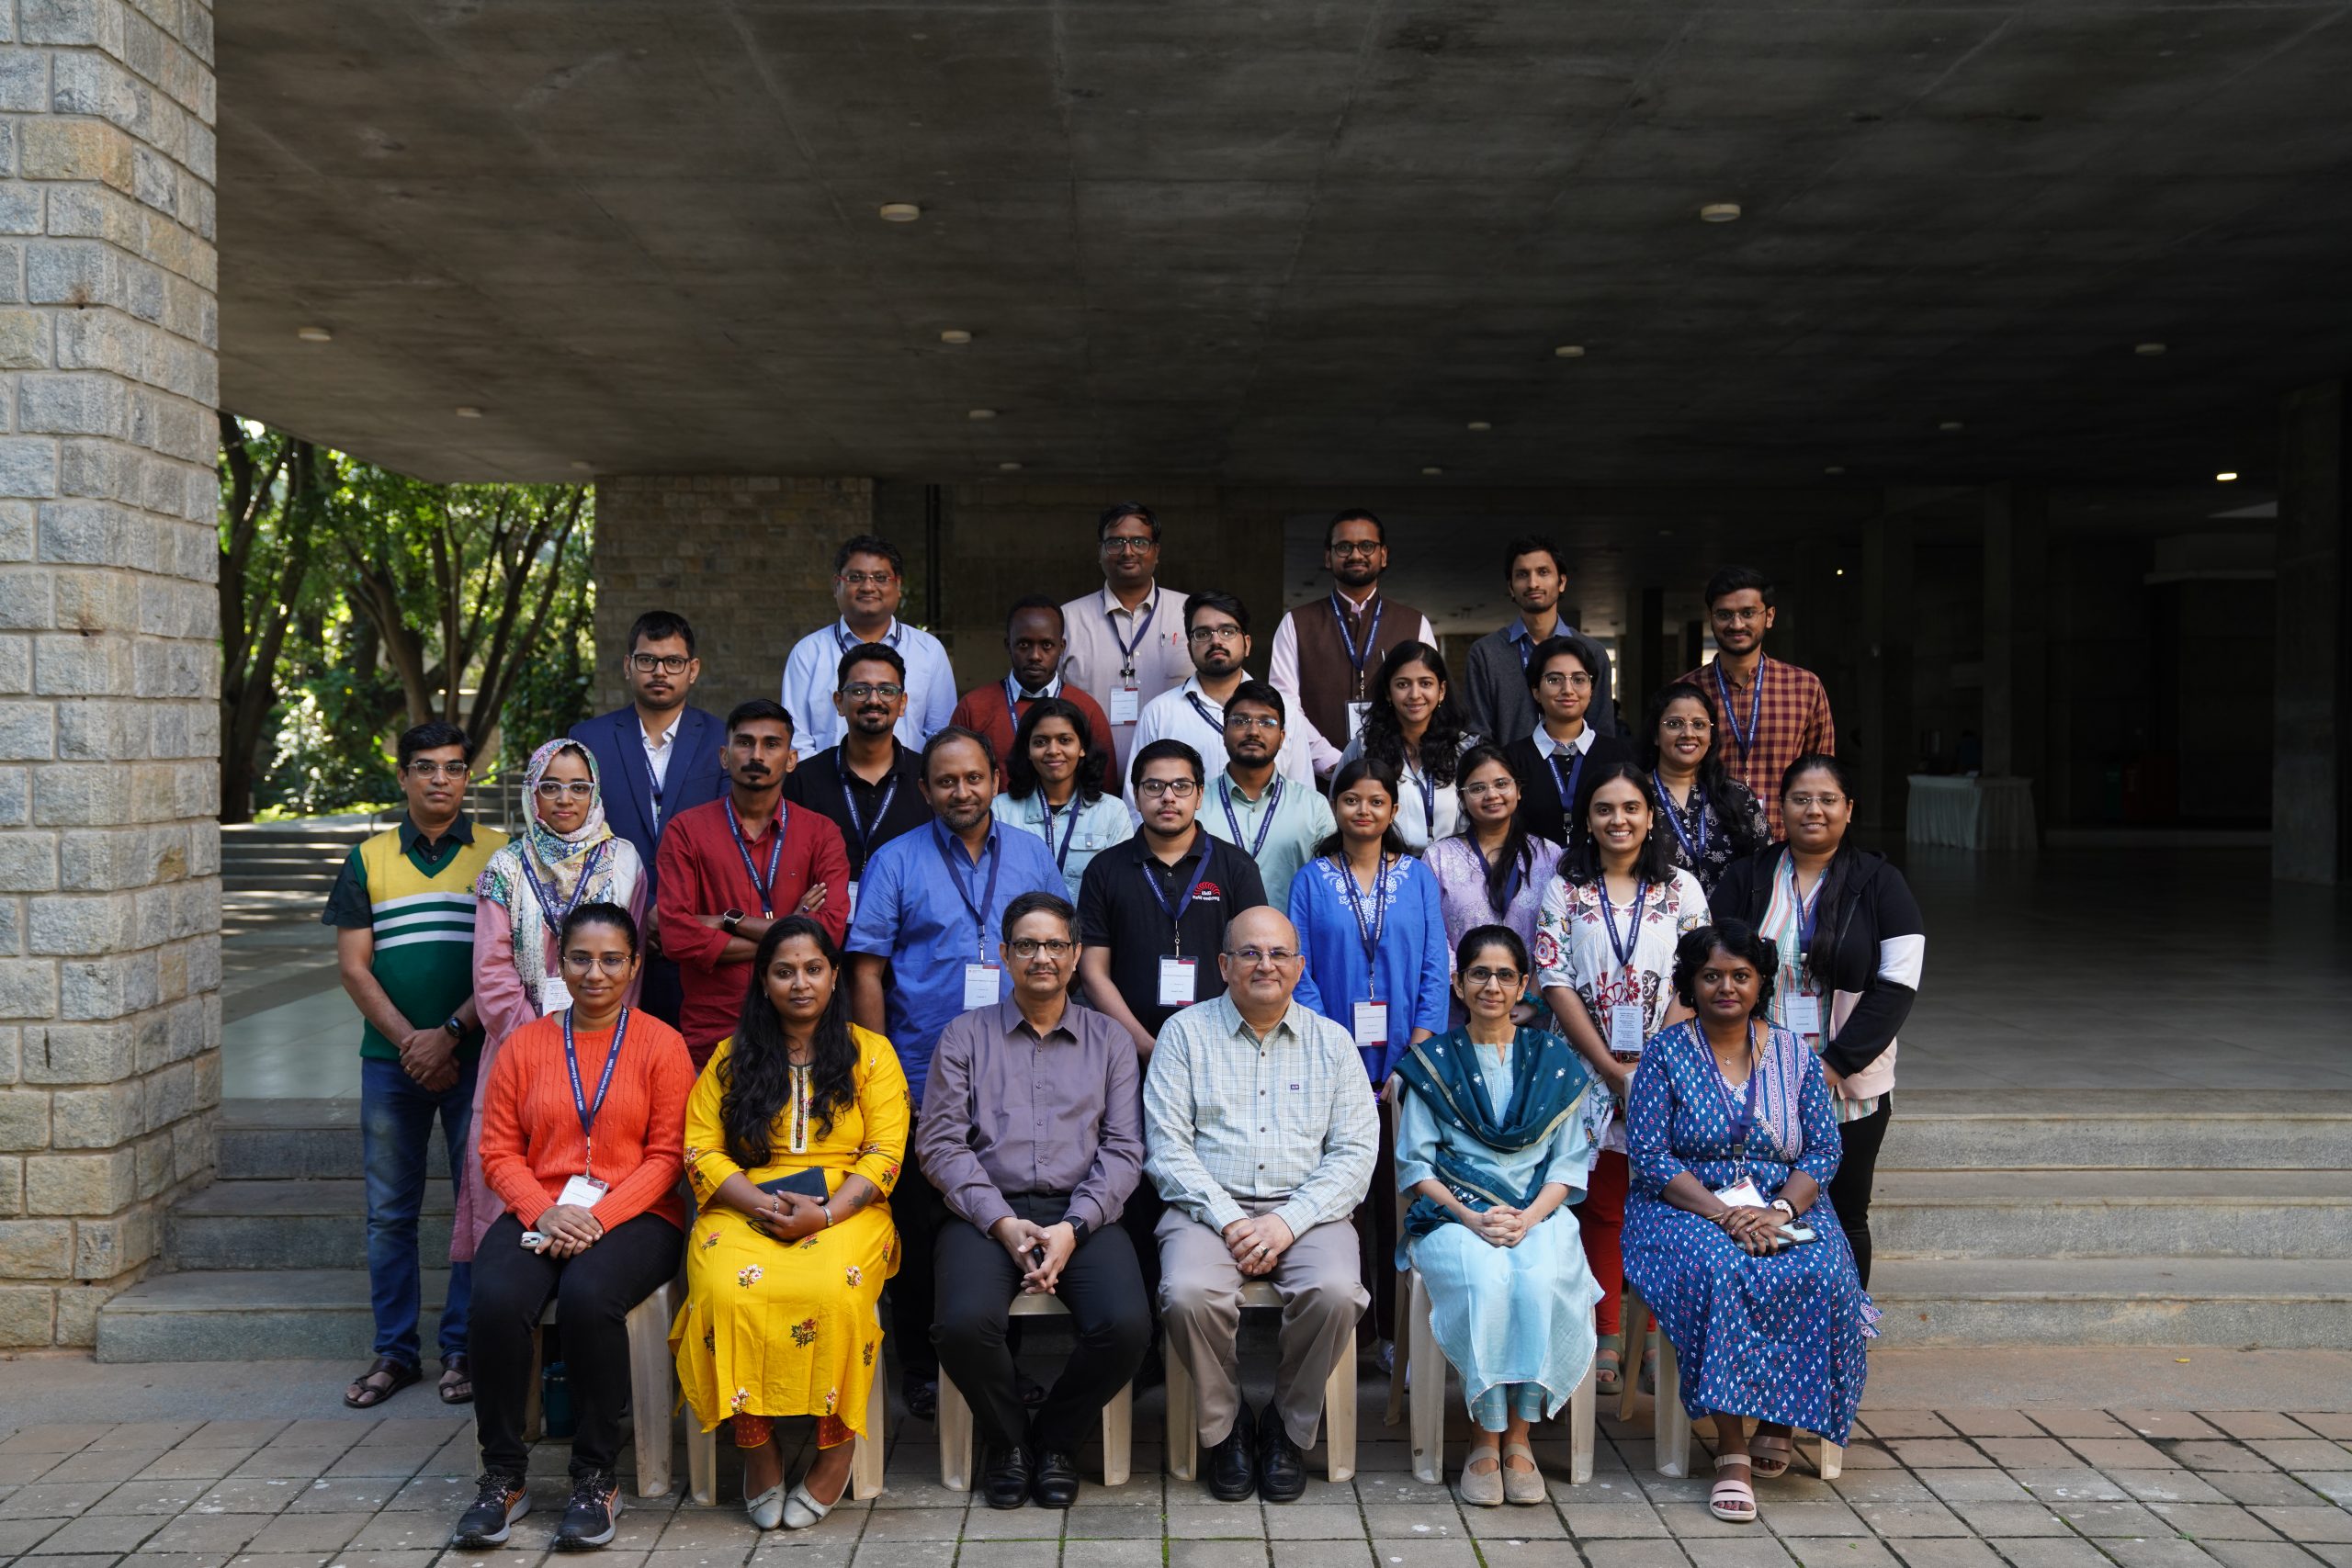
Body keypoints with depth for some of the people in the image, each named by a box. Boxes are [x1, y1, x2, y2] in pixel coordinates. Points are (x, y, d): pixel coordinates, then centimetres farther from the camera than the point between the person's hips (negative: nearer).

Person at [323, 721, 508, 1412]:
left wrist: (449, 1033, -12)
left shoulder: (499, 855, 2)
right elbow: (353, 966, 4)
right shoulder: (368, 859, 8)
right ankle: (394, 1350, 19)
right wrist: (411, 1041, -7)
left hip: (476, 1056, -2)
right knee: (388, 1211, 7)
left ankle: (465, 1349, 13)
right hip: (391, 1060, 2)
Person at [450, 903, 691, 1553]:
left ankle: (596, 1477, -15)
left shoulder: (660, 1043, 3)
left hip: (633, 1216, -2)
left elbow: (665, 1156, -1)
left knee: (589, 1296, -33)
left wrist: (599, 1216, -15)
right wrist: (545, 1212, -11)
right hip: (539, 1215, 3)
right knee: (495, 1299, -28)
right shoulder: (525, 1045, 11)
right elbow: (499, 1152, 7)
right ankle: (504, 1475, -10)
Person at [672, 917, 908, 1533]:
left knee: (833, 1294, -33)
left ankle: (837, 1444, -13)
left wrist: (825, 1213, -15)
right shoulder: (732, 1056, 15)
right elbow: (701, 1149, 6)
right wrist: (762, 1205, -12)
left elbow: (885, 1154, 1)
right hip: (744, 1207, 2)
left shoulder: (870, 1053, 10)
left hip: (845, 1211, -1)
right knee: (729, 1293, -31)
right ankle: (756, 1447, -12)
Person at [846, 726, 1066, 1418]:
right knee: (922, 1230, 6)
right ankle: (922, 1370, 20)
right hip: (922, 1085, -2)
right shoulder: (895, 862, 2)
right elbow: (867, 973, -1)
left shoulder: (1033, 855, 9)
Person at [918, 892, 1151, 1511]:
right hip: (988, 1212, 0)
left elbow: (1123, 1150, 5)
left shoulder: (1108, 1040, 13)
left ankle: (1056, 1440, 4)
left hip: (1082, 1213, 1)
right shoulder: (965, 1036, 11)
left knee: (1126, 1326, -26)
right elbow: (940, 1143, 2)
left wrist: (1073, 1227, -11)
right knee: (965, 1324, -30)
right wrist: (1003, 1223, -11)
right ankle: (1007, 1440, 3)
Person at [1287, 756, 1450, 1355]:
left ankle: (1394, 1329, 13)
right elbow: (1300, 972, 0)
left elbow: (1434, 968, 3)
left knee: (1397, 1193, 3)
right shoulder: (1311, 880, 5)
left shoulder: (1417, 877, 7)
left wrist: (1419, 1053, -7)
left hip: (1402, 1064, 1)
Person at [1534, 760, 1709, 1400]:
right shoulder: (1565, 891, 4)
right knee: (1601, 1206, 2)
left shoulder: (1681, 889, 5)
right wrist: (1613, 1068, -9)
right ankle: (1606, 1338, 12)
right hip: (1591, 1075, 0)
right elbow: (1556, 985, -2)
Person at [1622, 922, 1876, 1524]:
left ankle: (1779, 1422, -9)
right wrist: (1723, 1213, -20)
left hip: (1785, 1209, 3)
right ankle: (1732, 1451, -28)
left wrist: (1779, 1209, -15)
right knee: (1717, 1271, -34)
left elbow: (1824, 1150, 4)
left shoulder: (1793, 1055, 9)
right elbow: (1649, 1154, -8)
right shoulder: (1666, 1054, 1)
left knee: (1821, 1276, -29)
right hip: (1687, 1209, -2)